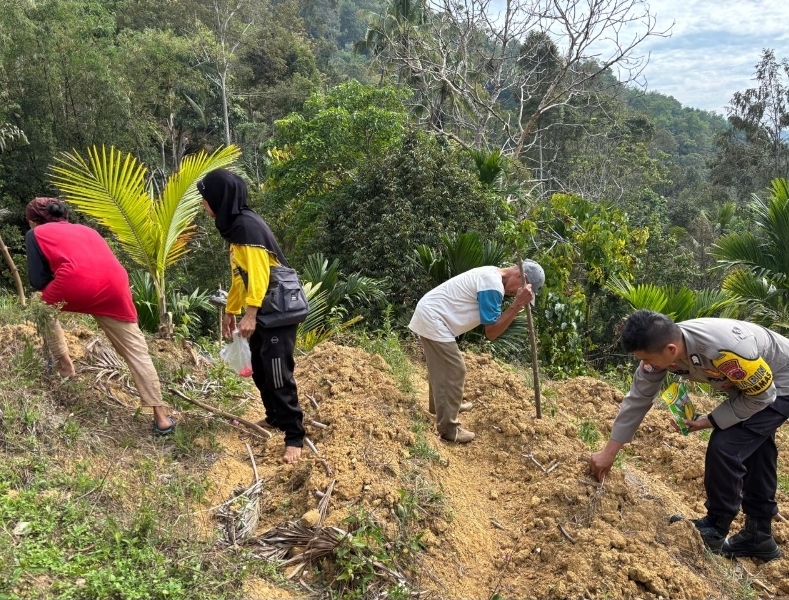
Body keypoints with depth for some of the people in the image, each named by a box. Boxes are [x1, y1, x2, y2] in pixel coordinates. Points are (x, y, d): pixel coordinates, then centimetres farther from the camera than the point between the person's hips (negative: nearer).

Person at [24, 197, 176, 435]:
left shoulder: (36, 234, 23)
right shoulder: (85, 229, 36)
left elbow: (38, 280, 14)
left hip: (76, 282, -3)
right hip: (114, 284, 4)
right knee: (136, 351, 6)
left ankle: (64, 366, 29)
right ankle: (161, 416, 0)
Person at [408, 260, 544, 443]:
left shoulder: (491, 275, 12)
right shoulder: (494, 285, -20)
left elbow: (492, 324, 14)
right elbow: (492, 332, -18)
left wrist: (518, 303, 1)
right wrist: (517, 304, -21)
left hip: (428, 315, 11)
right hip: (433, 320, -11)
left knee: (442, 367, 26)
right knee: (454, 370, -6)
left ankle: (440, 405, 45)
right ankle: (448, 428, 1)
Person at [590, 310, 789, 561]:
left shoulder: (725, 348, -44)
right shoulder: (660, 348, -21)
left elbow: (762, 394, -25)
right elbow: (638, 398, -11)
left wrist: (710, 421, -20)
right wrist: (609, 452, -7)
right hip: (751, 382, 7)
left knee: (725, 447, -14)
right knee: (754, 452, 16)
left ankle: (715, 530, 5)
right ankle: (759, 536, 33)